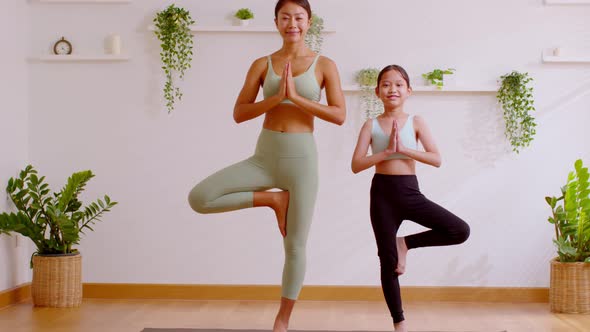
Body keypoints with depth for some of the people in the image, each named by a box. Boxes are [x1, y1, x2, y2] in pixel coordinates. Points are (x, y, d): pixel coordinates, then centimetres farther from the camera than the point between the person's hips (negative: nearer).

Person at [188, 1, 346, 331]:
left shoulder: (324, 65, 1)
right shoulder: (262, 64, 4)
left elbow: (340, 115, -7)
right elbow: (239, 113, -1)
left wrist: (296, 97, -15)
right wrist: (276, 97, -15)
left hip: (302, 157, -2)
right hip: (264, 155, 2)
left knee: (295, 247, 3)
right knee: (199, 198, -15)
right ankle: (274, 199, 2)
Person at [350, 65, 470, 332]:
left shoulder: (416, 122, 3)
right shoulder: (371, 125, 2)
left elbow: (436, 159, -7)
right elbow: (356, 165, -7)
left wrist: (403, 148, -15)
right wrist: (386, 151, -15)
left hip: (410, 191, 1)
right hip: (382, 192, -1)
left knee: (460, 231, -13)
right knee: (388, 261, 3)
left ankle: (406, 244, 5)